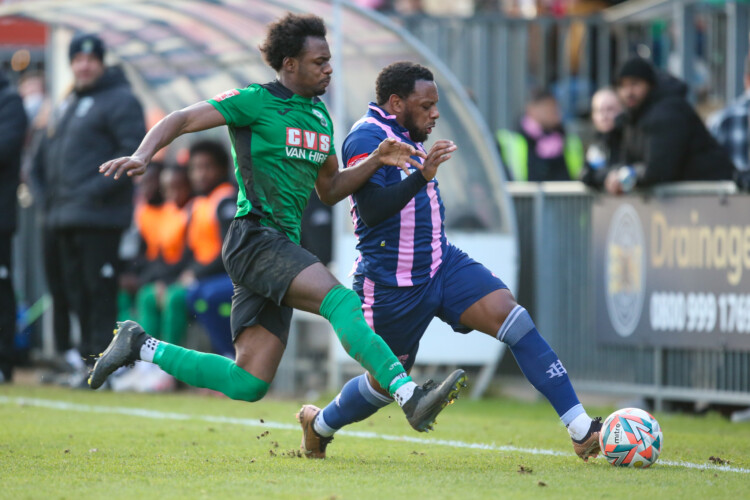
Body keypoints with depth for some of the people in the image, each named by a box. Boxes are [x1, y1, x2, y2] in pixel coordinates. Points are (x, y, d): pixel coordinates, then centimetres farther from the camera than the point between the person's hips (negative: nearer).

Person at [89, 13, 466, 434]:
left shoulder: (320, 116, 19)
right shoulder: (257, 101, -4)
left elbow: (329, 190, 26)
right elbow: (181, 120, -4)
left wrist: (377, 161, 11)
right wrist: (142, 156, -22)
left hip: (283, 249, 8)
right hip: (255, 237, -8)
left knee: (248, 385, 3)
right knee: (340, 300, -29)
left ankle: (141, 346, 16)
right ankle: (410, 396, -39)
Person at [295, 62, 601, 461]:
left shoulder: (408, 138, 14)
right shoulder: (366, 138, -16)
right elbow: (371, 210, -28)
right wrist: (421, 177, -38)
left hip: (443, 264, 8)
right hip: (393, 285, -8)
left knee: (515, 321, -14)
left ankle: (581, 430, -19)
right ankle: (319, 424, 39)